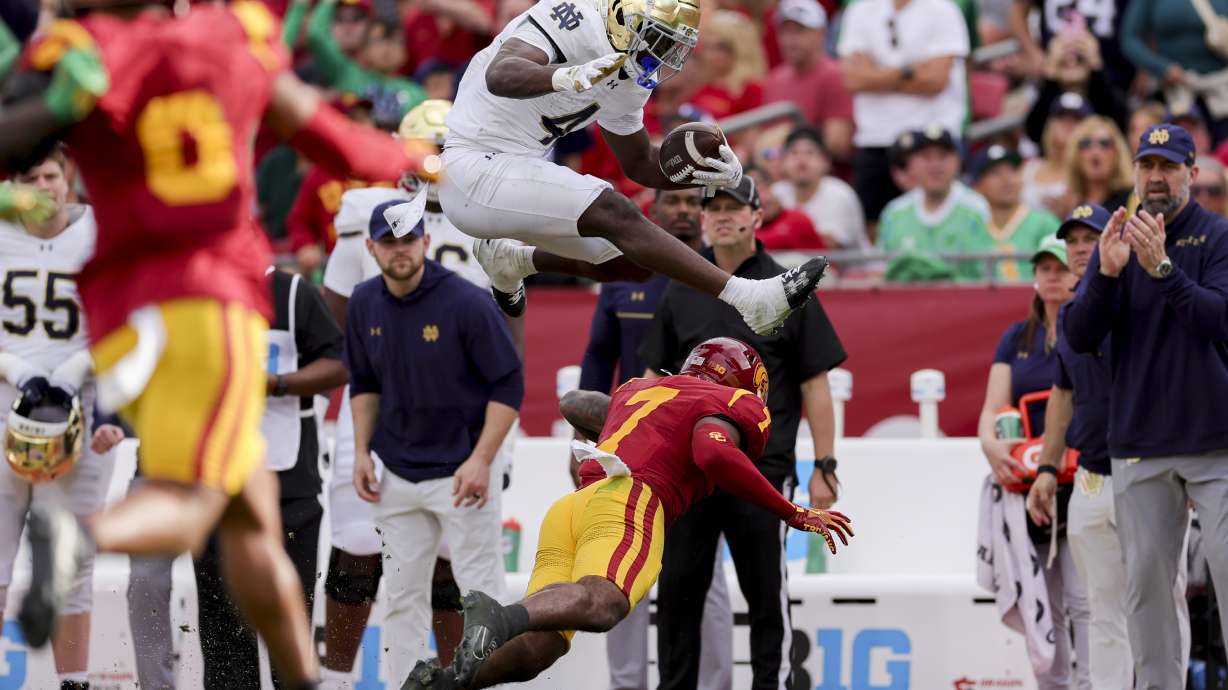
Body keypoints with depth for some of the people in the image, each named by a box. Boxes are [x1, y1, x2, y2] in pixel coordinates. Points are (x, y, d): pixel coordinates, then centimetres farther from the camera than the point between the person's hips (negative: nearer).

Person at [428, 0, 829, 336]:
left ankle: (509, 260, 30)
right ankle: (749, 299, -30)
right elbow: (500, 76, -35)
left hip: (517, 171, 9)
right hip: (475, 167, -9)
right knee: (614, 213, -25)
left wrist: (705, 175, -3)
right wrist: (567, 76, -55)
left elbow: (640, 164, 17)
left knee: (633, 264, 10)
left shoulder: (625, 79, 8)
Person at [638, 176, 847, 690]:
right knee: (677, 590, 5)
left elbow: (815, 385, -2)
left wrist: (824, 466, -7)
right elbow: (655, 378, 15)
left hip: (762, 469, -4)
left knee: (766, 594, 1)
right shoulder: (681, 293, 11)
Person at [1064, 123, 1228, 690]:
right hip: (1139, 446, 4)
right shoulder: (1117, 242, 10)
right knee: (1146, 579, 2)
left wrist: (1162, 268, -25)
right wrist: (1107, 273, -15)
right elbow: (1080, 338, 2)